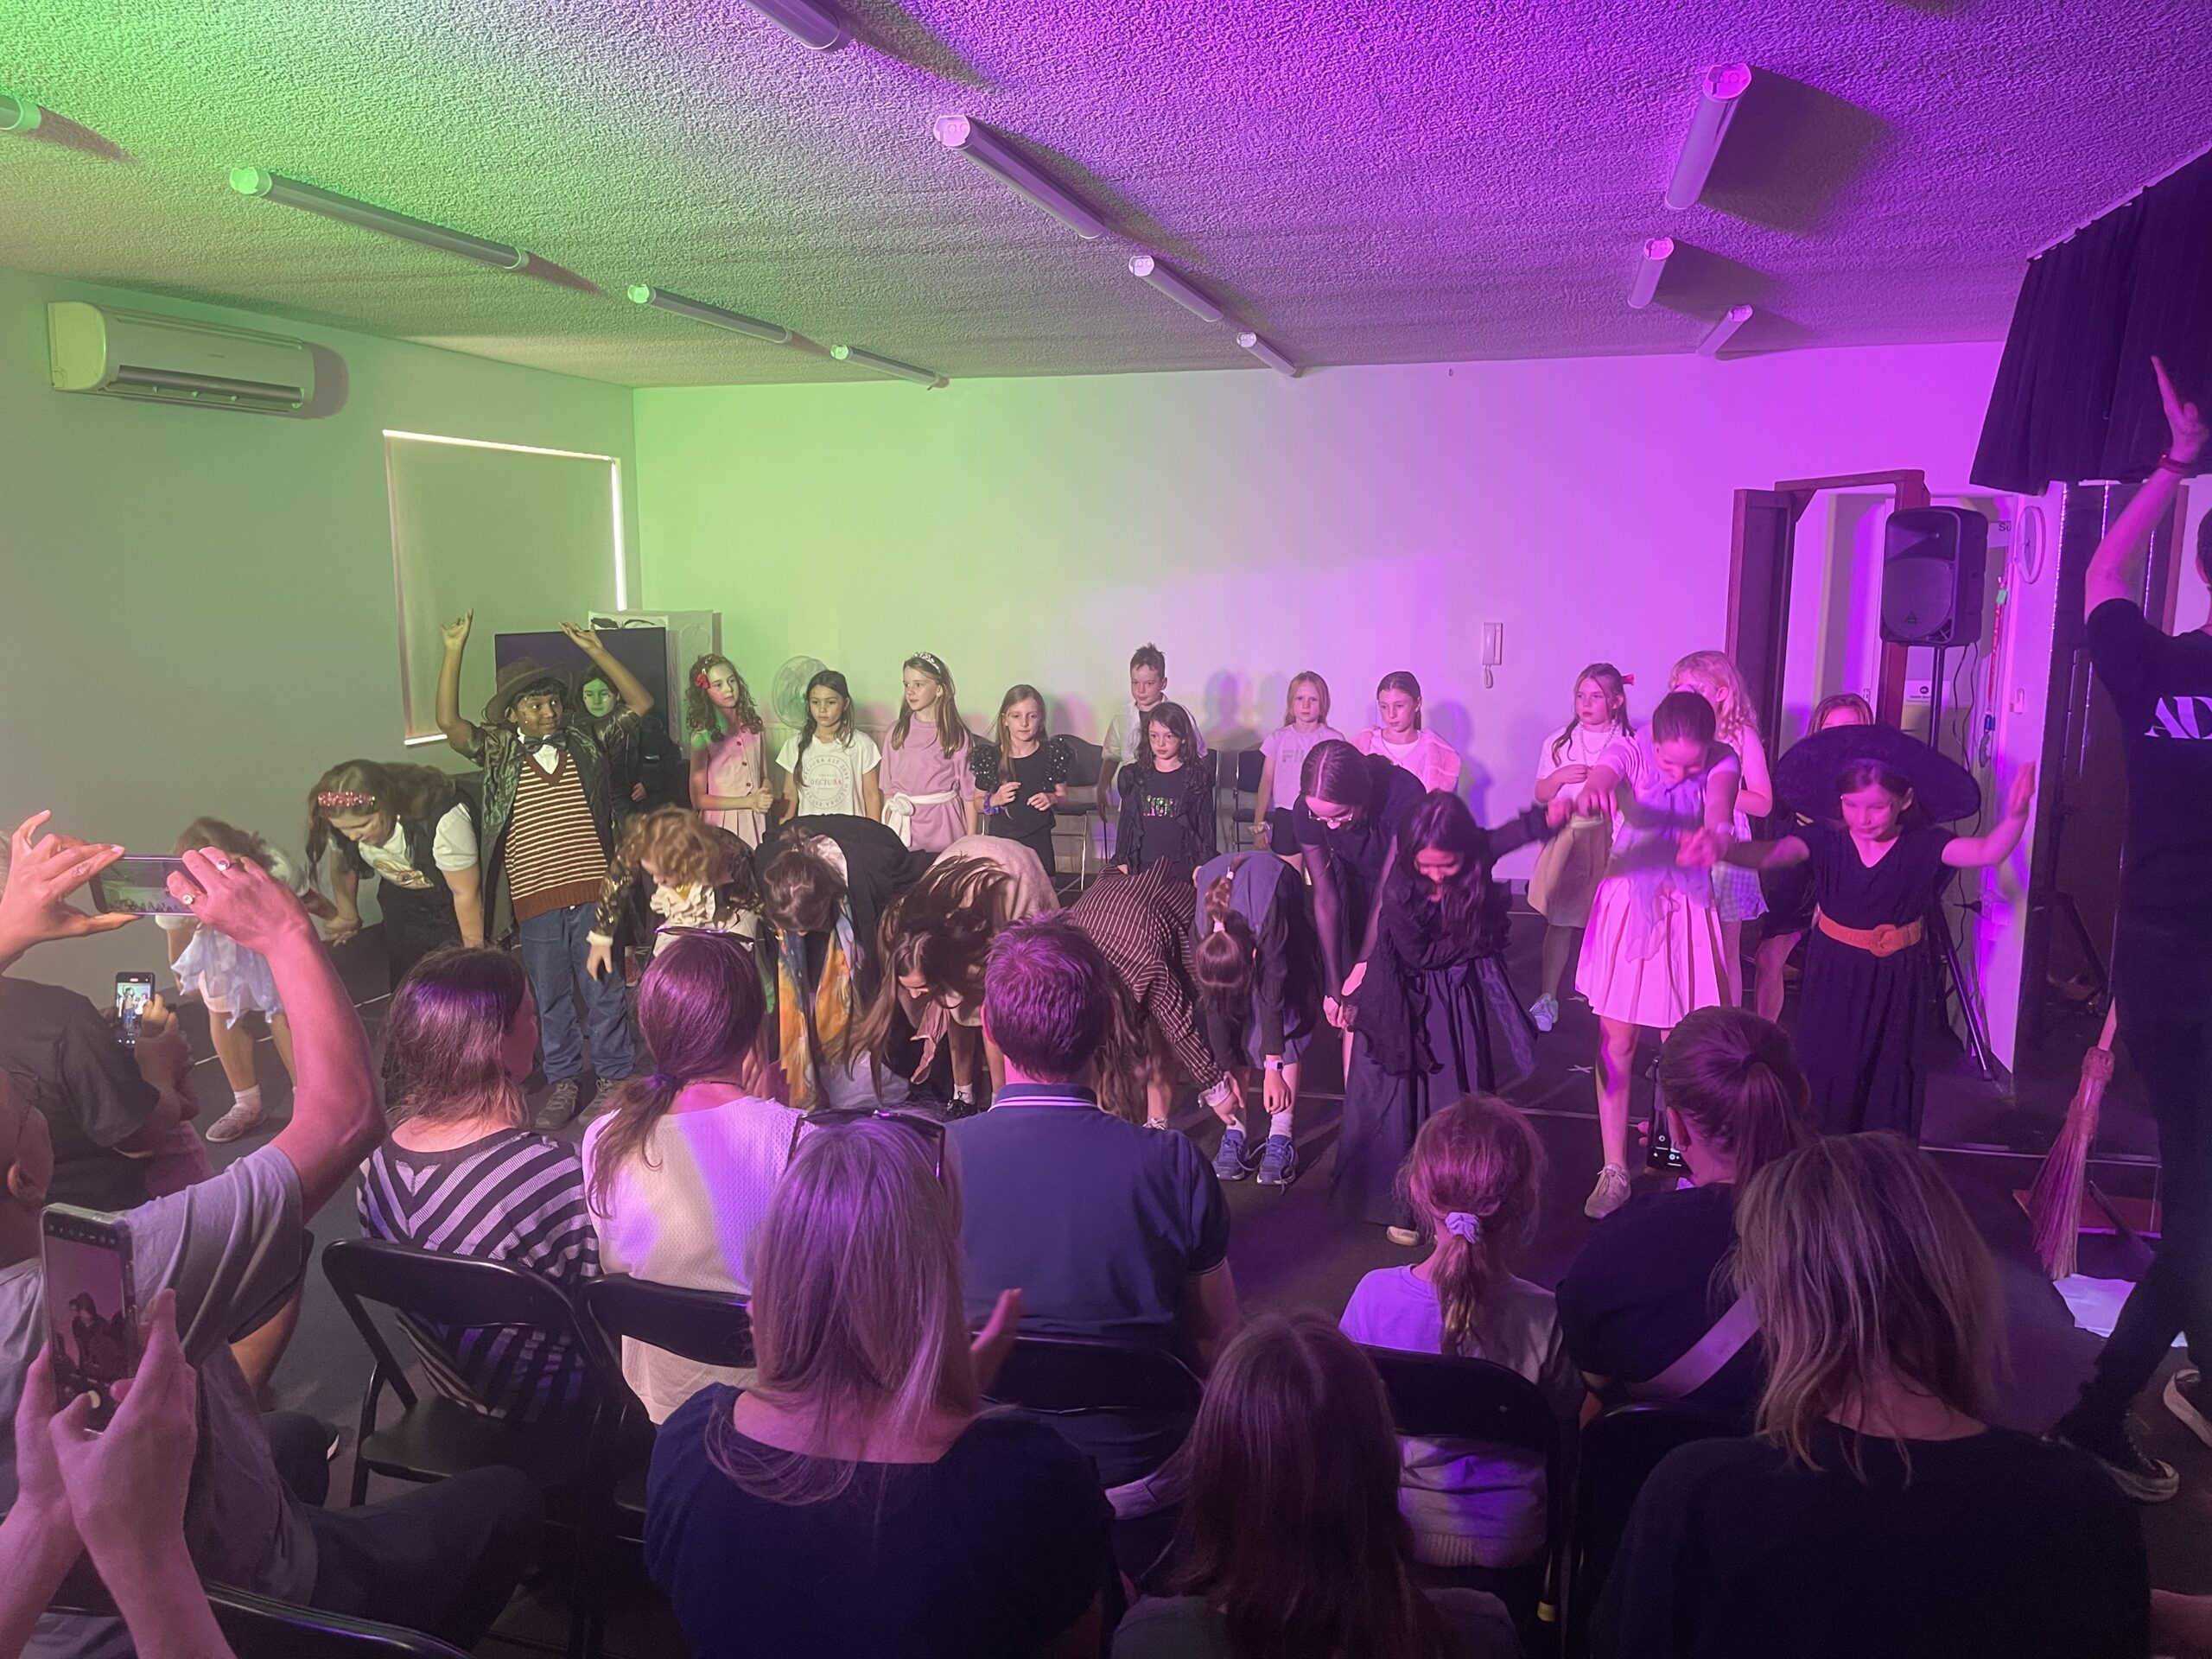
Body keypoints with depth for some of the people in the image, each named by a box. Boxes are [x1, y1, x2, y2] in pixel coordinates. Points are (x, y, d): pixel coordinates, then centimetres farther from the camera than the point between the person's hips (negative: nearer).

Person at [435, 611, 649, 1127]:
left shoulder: (587, 741, 5)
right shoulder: (499, 752, 4)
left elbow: (641, 704, 3)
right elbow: (448, 721, -7)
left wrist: (596, 651, -3)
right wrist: (454, 651, -14)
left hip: (594, 892, 0)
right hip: (536, 900, 0)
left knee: (606, 991, 10)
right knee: (551, 997, 12)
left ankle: (614, 1075, 24)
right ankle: (563, 1080, 27)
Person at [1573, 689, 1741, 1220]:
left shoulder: (1722, 760, -12)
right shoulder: (1630, 750, -14)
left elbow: (1721, 802, -34)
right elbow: (1602, 779, -37)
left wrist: (1715, 834, -60)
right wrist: (1591, 794, -64)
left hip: (1687, 910, 1)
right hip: (1627, 904, 0)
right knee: (1617, 1043, 4)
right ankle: (1614, 1170, 15)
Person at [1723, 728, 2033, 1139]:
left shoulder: (1924, 846, -9)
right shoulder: (1825, 841, -11)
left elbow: (1987, 851, -23)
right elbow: (1771, 853, -27)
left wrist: (2015, 815, -44)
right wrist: (1724, 849, -49)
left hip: (1896, 983, 0)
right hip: (1834, 979, 0)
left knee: (1890, 1082, 11)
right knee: (1826, 1079, 7)